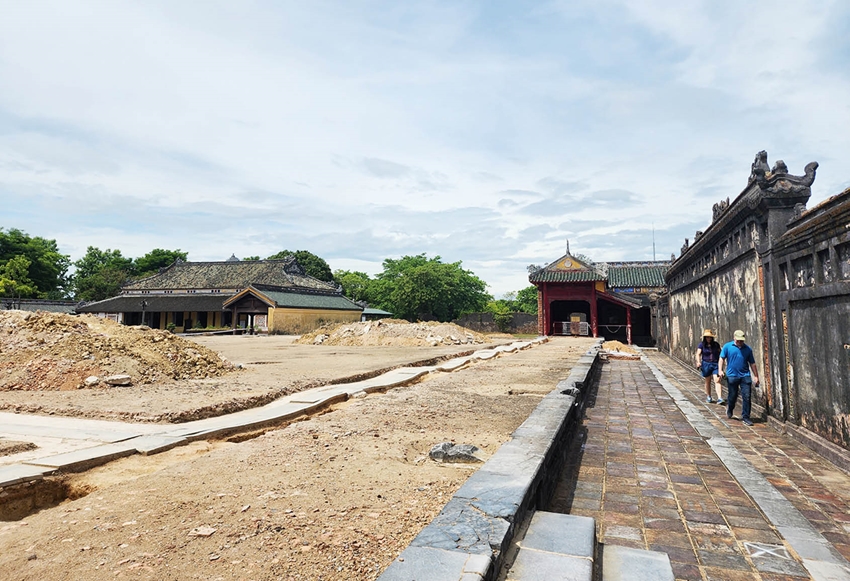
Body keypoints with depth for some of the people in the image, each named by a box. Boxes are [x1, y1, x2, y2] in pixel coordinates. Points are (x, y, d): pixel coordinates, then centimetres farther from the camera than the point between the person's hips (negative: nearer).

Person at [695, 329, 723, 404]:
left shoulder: (716, 344, 5)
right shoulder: (702, 344, -1)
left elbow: (720, 354, 14)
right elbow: (698, 354, -9)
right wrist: (698, 362, -26)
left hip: (716, 364, 0)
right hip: (706, 364, 0)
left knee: (717, 381, -12)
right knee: (708, 381, 11)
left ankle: (720, 398, -17)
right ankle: (708, 397, 26)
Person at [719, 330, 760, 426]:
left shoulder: (747, 349, 7)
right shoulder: (727, 346, 2)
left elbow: (752, 363, 11)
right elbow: (722, 358, 1)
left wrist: (756, 376, 10)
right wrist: (720, 370, -12)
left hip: (745, 376, 1)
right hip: (732, 376, -1)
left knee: (746, 397, -3)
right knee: (732, 396, 8)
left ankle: (745, 417, 5)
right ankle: (729, 409, 37)